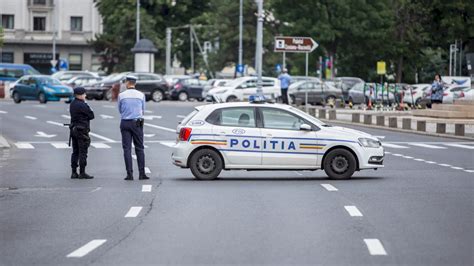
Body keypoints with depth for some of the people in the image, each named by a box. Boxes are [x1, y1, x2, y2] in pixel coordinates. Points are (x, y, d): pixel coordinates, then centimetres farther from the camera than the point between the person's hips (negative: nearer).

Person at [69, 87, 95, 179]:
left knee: (75, 152, 12)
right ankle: (82, 173, -4)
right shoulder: (82, 105, -18)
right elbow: (91, 115, -12)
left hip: (73, 129, 9)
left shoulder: (72, 104, 10)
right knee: (83, 152, -4)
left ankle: (74, 172, 13)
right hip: (82, 130, -9)